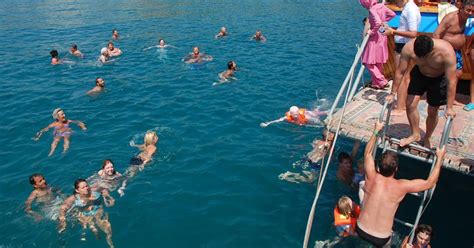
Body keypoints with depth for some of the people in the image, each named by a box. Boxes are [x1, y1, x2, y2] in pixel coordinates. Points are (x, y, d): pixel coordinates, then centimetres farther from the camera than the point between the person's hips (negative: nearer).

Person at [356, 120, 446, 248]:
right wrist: (440, 158, 4)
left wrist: (376, 131, 13)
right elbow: (430, 183, -4)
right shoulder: (401, 186, -20)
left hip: (361, 230, 1)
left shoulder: (371, 178, -15)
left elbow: (368, 153, 3)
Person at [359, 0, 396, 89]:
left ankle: (381, 81, 2)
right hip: (382, 37, 9)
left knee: (369, 62, 1)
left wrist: (372, 32, -20)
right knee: (378, 62, 19)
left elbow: (378, 23, -34)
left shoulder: (372, 10, -21)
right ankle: (377, 82, 29)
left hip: (375, 39, -9)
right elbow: (392, 14, 12)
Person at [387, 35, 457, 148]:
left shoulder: (446, 51, -38)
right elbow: (400, 72, -18)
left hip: (439, 78, -2)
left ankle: (426, 139, 27)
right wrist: (393, 93, -12)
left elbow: (451, 81, -32)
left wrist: (449, 108, -28)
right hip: (419, 74, 3)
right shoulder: (408, 48, -31)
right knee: (410, 104, -7)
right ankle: (415, 134, 15)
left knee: (432, 111, 4)